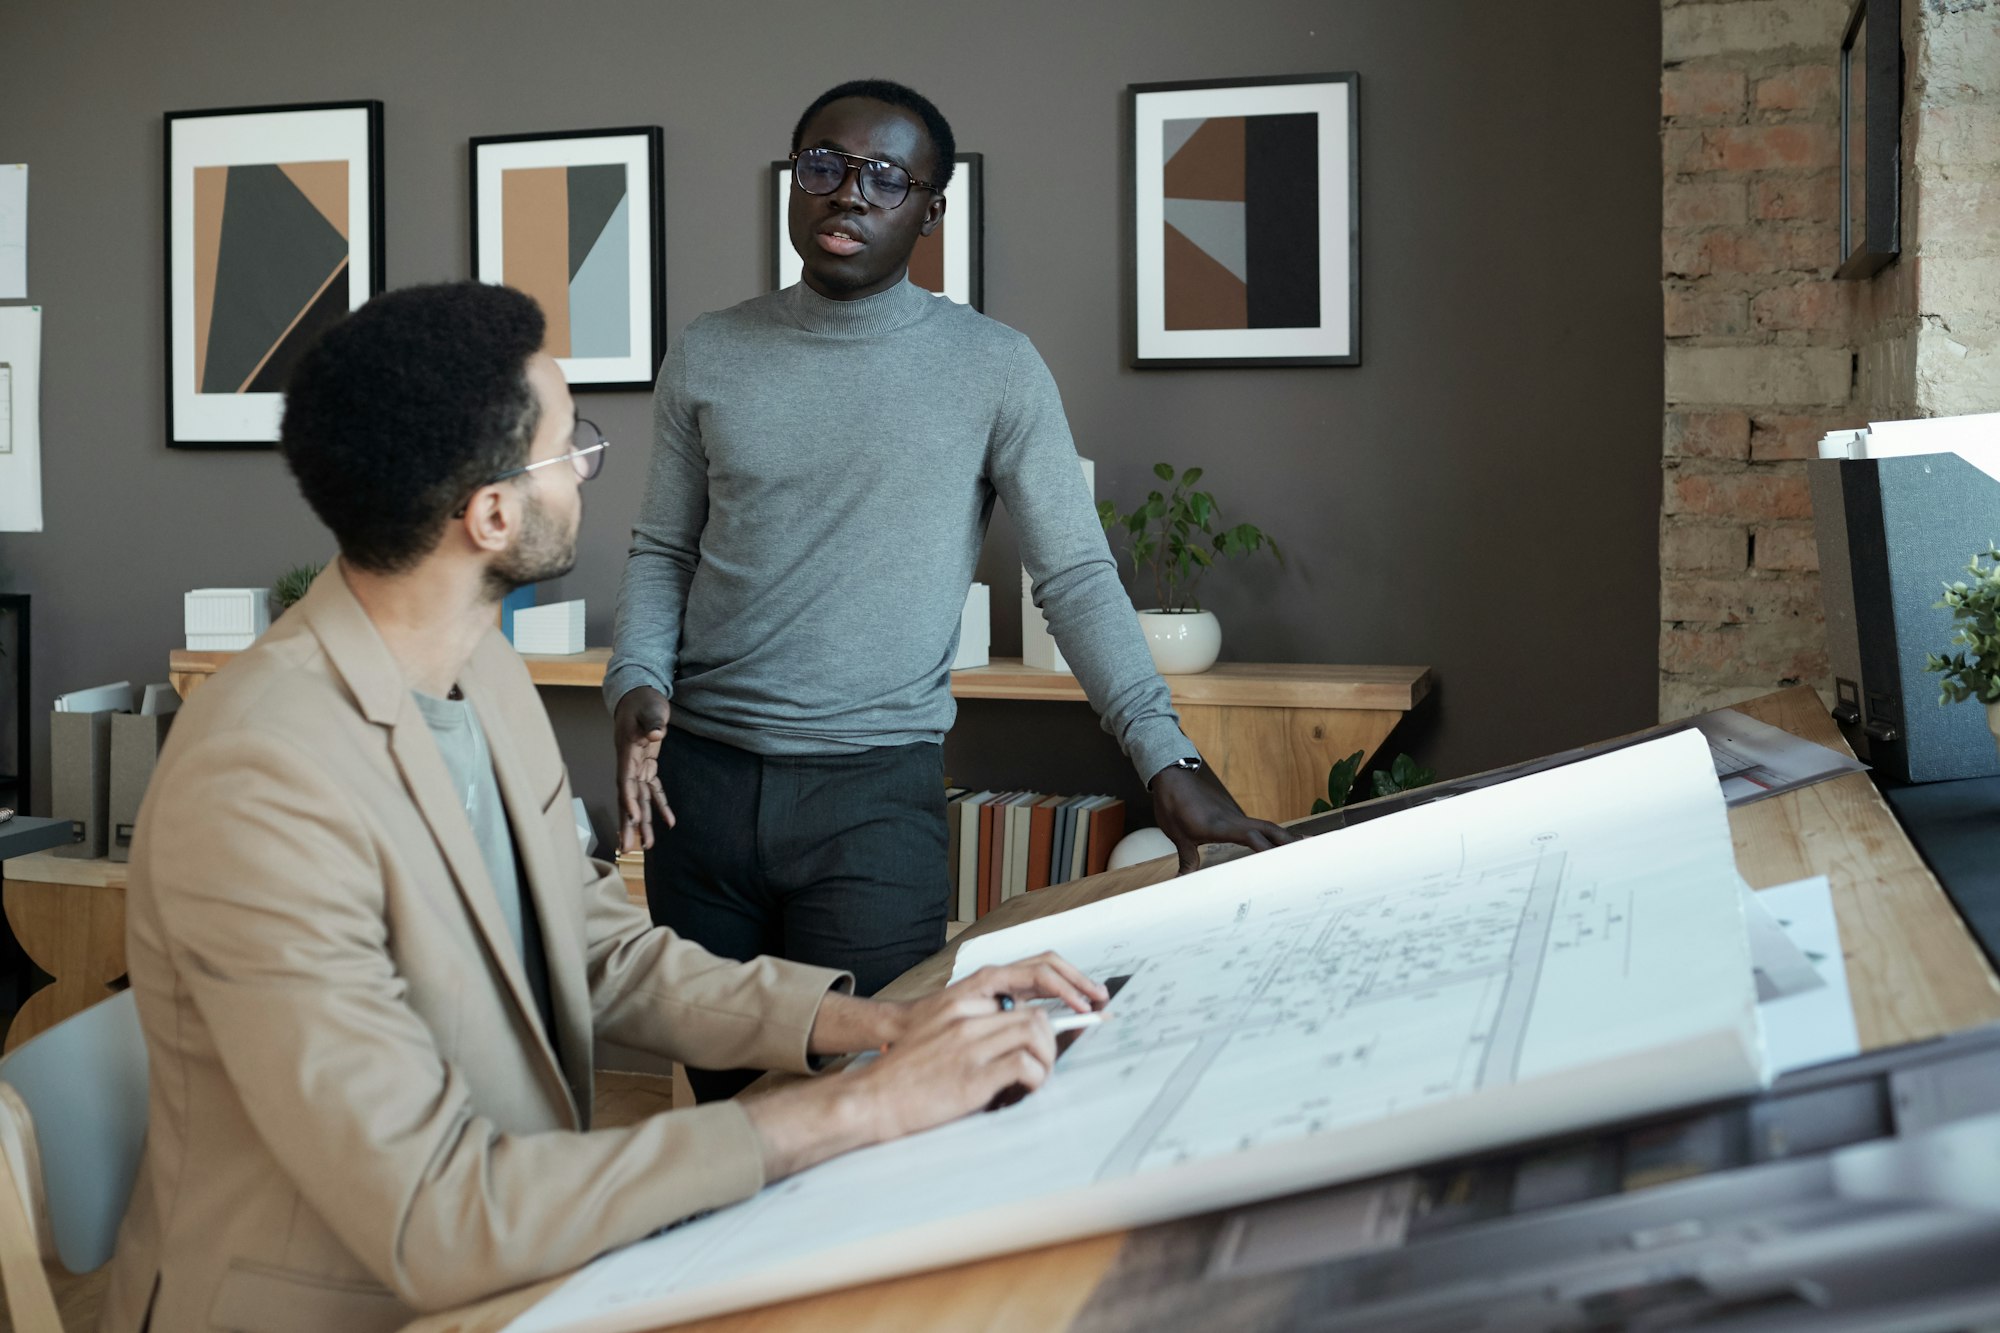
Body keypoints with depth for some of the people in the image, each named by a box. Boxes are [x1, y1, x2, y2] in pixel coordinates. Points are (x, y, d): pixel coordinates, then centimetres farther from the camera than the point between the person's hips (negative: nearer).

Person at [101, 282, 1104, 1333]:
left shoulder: (485, 675, 2)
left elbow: (602, 954, 9)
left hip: (506, 1247, 7)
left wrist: (878, 1023, -5)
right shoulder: (262, 786, -25)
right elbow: (435, 1222, -28)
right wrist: (853, 1108, -26)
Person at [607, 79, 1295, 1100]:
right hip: (699, 776, 3)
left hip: (876, 791, -2)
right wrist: (637, 683, -6)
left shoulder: (993, 370, -2)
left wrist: (1167, 759, -14)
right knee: (722, 1093, 12)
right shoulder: (707, 359, 6)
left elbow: (1077, 575, -3)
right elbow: (662, 551, 12)